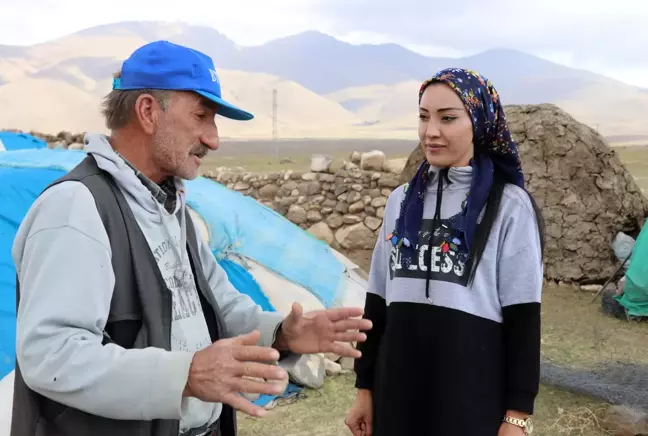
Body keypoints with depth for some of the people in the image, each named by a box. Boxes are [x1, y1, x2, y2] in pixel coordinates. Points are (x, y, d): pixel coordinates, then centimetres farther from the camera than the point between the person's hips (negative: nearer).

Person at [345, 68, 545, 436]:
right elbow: (378, 302, 8)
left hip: (475, 388, -4)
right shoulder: (402, 200, 5)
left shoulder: (509, 206, -7)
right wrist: (364, 386, 9)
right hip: (398, 385, 4)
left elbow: (523, 318, -8)